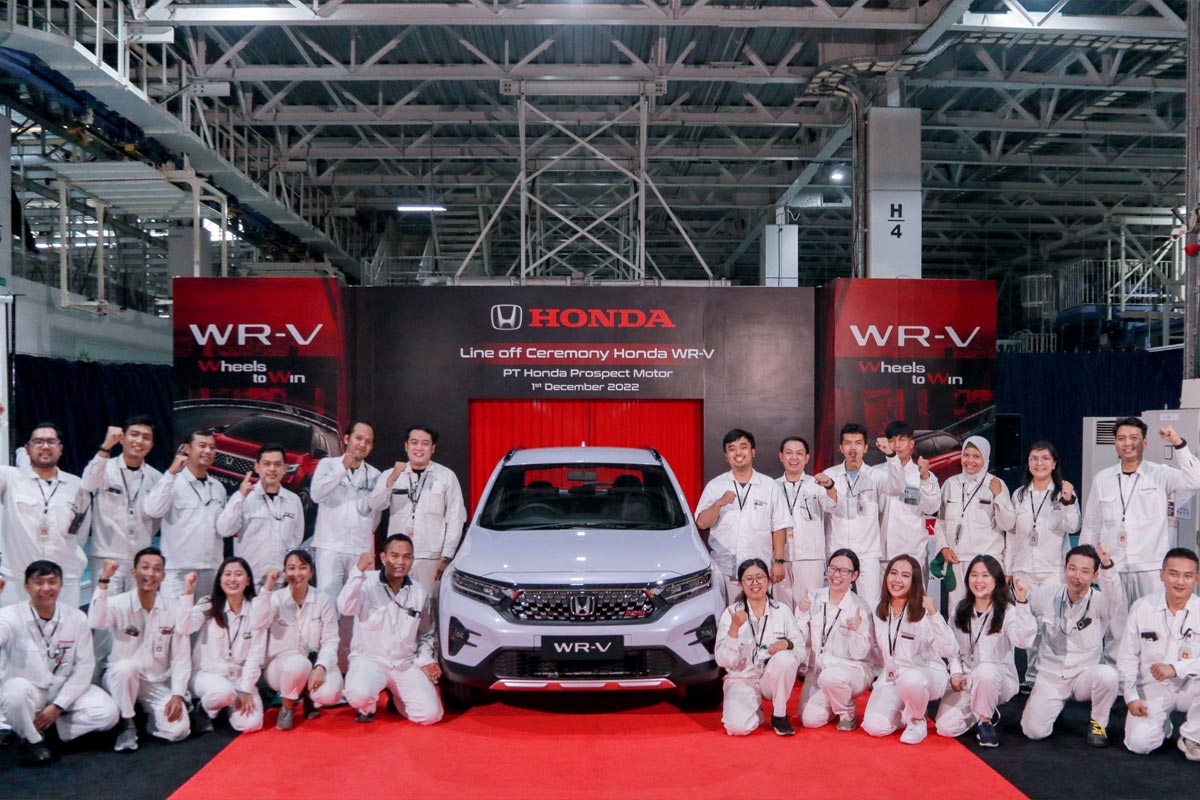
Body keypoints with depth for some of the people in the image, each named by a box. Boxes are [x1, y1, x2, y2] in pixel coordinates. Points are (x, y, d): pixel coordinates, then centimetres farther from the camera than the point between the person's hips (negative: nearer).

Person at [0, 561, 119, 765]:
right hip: (28, 692, -2)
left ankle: (50, 730, 1)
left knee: (107, 713, -21)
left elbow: (84, 666, -6)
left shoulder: (77, 618, -7)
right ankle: (34, 740, -8)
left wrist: (58, 706, -14)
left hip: (65, 691, 2)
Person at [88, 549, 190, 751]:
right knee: (126, 666, -37)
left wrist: (177, 695, -15)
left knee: (179, 730, -20)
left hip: (158, 683, 1)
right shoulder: (119, 604, -12)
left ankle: (150, 714, 16)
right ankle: (126, 724, -11)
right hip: (122, 677, -1)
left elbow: (181, 658, -5)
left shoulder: (174, 610, -6)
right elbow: (96, 622, -36)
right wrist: (104, 580, -41)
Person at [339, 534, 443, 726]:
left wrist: (426, 660, 2)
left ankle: (396, 696, 22)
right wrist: (359, 571, -34)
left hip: (406, 665, 4)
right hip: (369, 660, -4)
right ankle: (367, 708, 5)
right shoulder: (367, 583, -7)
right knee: (359, 695, -35)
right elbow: (345, 608, -25)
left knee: (431, 714, -12)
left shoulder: (419, 593, 6)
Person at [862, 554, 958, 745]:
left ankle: (917, 721, -8)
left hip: (926, 674, -4)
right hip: (891, 676, 4)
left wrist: (934, 614, -35)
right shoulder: (879, 612, 2)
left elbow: (950, 651, -28)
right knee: (874, 726, -20)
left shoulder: (924, 613, -15)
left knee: (910, 679, -40)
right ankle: (905, 712, 13)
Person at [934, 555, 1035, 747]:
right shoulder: (960, 611, 7)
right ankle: (983, 712, 16)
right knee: (945, 727, -17)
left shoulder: (1007, 612, -10)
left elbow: (1023, 640, -31)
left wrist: (1022, 602, -40)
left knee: (985, 670, -41)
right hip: (966, 680, 4)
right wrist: (956, 672, -5)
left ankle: (985, 721, -13)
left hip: (999, 679, -4)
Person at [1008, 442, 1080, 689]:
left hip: (1054, 568, -4)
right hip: (1024, 567, 4)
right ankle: (1032, 675, 12)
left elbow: (1072, 527, -11)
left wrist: (1068, 501, -27)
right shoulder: (1019, 495, 13)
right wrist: (1008, 569, 15)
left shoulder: (1064, 492, 1)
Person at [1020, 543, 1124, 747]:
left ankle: (1099, 725, -6)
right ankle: (1056, 704, 21)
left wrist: (1107, 566, -54)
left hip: (1085, 675, -1)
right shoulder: (1047, 594, -5)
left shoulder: (1100, 602, -13)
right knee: (1034, 731, -15)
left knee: (1108, 674, -36)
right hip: (1050, 675, 1)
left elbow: (1114, 598, -39)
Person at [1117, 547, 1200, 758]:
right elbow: (1128, 658, -1)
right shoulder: (1141, 608, -7)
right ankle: (1161, 724, 18)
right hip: (1152, 689, 0)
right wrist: (1131, 697, -6)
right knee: (1139, 743, -20)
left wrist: (1175, 668, -31)